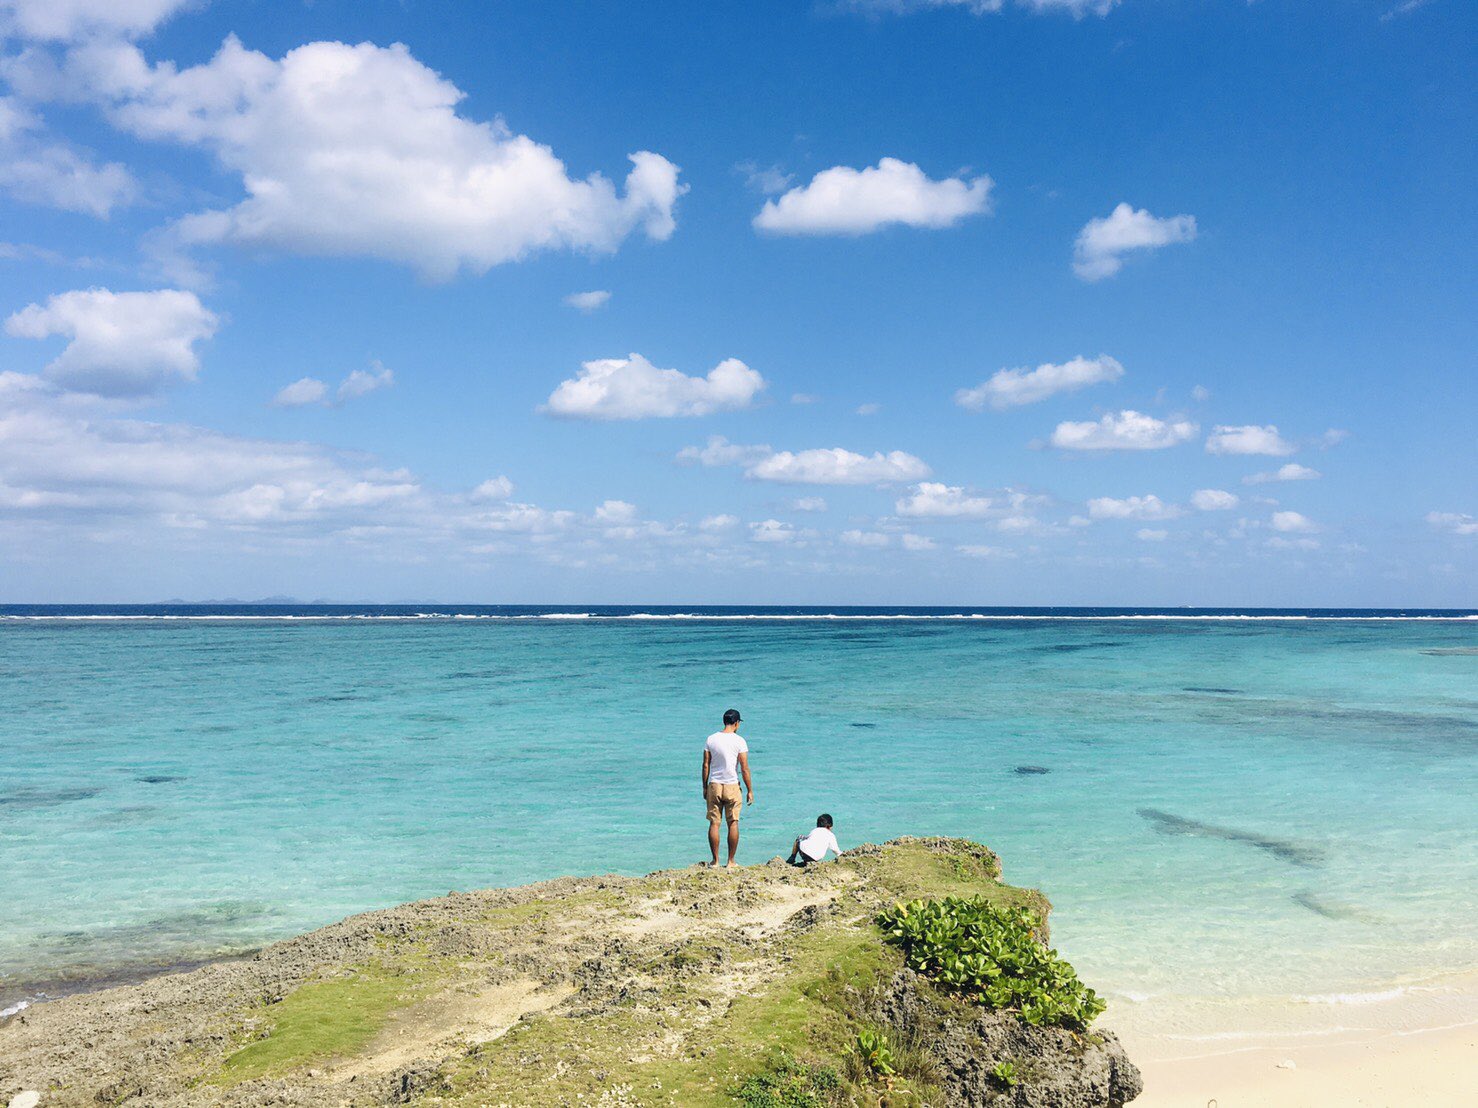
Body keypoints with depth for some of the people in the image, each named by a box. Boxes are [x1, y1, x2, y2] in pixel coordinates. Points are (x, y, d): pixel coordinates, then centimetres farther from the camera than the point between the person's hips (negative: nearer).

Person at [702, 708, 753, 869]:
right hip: (732, 786, -2)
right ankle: (731, 862, 9)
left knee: (714, 823, 7)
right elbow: (744, 768, -7)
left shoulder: (711, 739, 1)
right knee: (733, 824, 6)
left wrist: (705, 787, 12)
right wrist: (750, 791, 0)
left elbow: (706, 765, 3)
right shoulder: (739, 741, -7)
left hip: (714, 785, 2)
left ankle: (715, 861, 11)